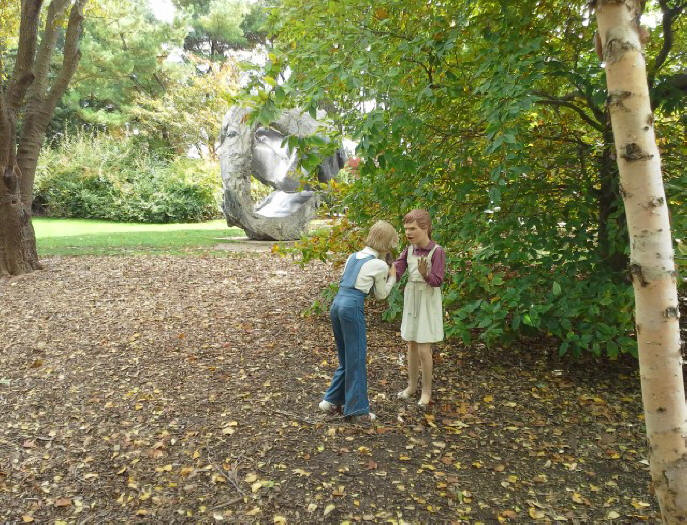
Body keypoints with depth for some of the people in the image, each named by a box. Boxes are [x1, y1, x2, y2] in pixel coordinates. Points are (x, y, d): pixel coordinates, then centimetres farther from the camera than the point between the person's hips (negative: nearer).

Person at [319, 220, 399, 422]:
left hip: (337, 304, 7)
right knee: (356, 359, 4)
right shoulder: (380, 265, -2)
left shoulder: (353, 256, 16)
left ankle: (332, 401, 26)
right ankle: (357, 409, 13)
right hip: (353, 308, -7)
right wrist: (392, 279, 25)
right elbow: (381, 295, 9)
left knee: (346, 358, 19)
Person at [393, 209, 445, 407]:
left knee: (424, 349, -2)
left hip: (428, 302, -6)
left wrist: (425, 273, -37)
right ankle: (411, 385, 33)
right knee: (411, 345, 16)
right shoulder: (409, 249, 0)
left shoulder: (437, 251, -17)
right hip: (411, 299, 6)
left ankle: (426, 390, 17)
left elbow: (437, 281, -19)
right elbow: (396, 272, -6)